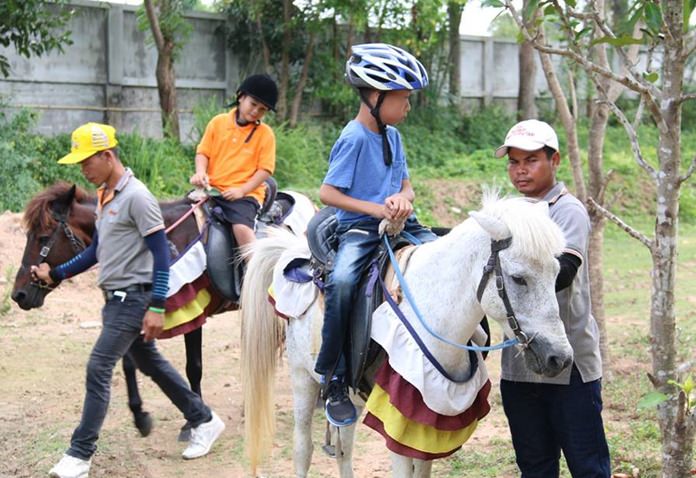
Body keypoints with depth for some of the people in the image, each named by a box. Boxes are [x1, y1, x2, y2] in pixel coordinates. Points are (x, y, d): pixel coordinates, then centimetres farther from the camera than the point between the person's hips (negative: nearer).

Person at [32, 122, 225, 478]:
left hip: (133, 299, -9)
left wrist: (157, 308, -20)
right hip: (115, 299, 9)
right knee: (150, 364, 17)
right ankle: (204, 420, 30)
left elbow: (160, 254, -17)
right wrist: (55, 274, 13)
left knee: (98, 370, -10)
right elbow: (96, 251, 20)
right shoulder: (103, 196, 11)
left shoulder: (136, 197, -16)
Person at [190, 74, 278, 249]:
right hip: (212, 188, 4)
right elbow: (203, 152, 9)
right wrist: (201, 172, -11)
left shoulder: (265, 133, 2)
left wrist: (242, 190, -15)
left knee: (242, 227, -29)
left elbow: (265, 169, -3)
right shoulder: (218, 122, 8)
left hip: (245, 193, -3)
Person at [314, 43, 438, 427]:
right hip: (358, 228, -7)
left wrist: (403, 198, -8)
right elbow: (327, 193, -12)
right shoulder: (354, 138, -10)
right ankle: (332, 380, -23)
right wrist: (375, 209, -18)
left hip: (398, 223, 7)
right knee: (341, 283, -33)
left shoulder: (392, 135, 12)